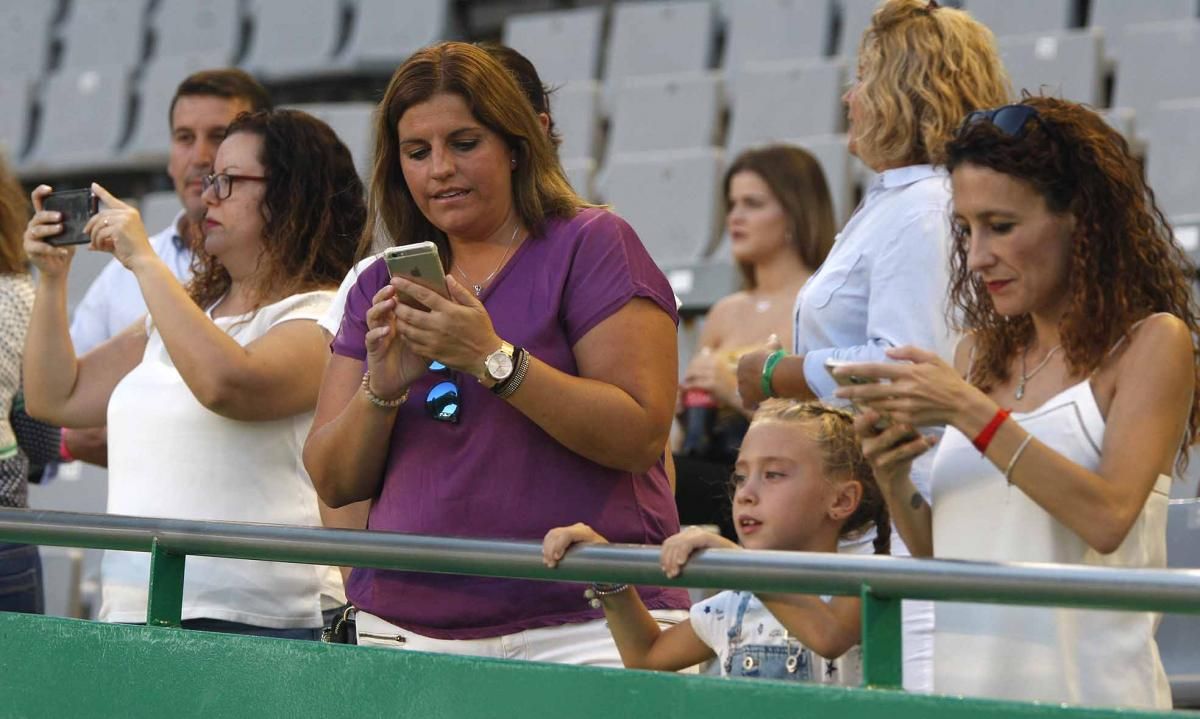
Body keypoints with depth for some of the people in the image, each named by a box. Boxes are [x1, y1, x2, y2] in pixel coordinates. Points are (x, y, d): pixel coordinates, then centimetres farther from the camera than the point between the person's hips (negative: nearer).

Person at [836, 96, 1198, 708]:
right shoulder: (979, 352, 12)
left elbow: (1108, 518, -17)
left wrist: (974, 416, -19)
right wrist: (894, 483, -4)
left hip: (1082, 688, -5)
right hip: (965, 682, 5)